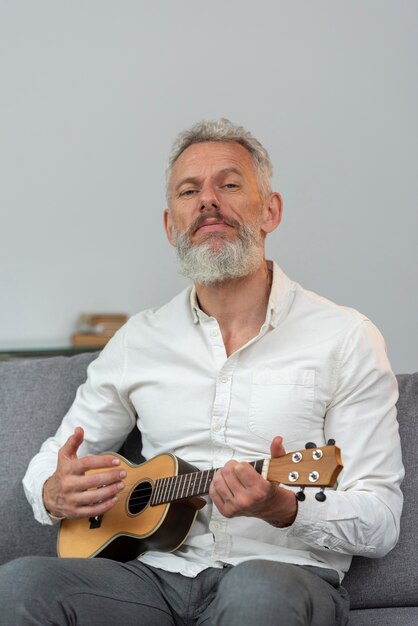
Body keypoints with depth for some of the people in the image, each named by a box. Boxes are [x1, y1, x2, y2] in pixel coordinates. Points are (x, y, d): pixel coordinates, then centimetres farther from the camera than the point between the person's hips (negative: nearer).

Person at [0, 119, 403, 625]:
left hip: (286, 573, -2)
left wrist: (284, 509, -22)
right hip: (160, 577, 3)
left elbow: (380, 523, -2)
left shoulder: (346, 338, 1)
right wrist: (54, 494, -4)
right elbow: (49, 463, 20)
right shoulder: (139, 340, 12)